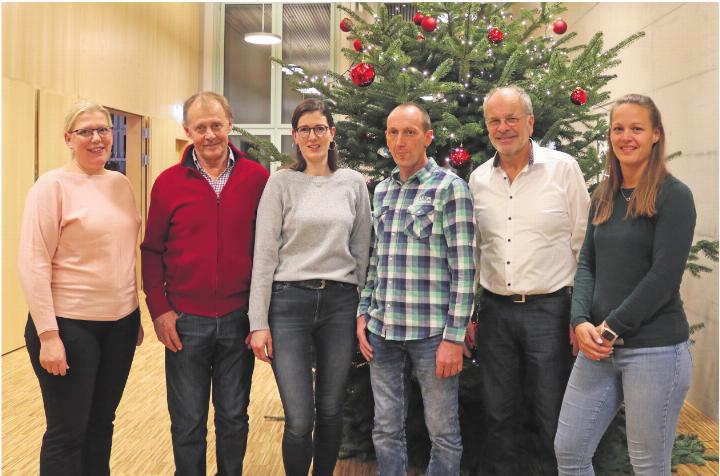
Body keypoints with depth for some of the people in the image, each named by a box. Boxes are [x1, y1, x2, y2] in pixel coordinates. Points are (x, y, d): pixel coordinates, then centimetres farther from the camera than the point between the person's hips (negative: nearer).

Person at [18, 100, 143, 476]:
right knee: (67, 433, 7)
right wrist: (48, 334, -17)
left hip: (120, 323, 5)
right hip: (69, 325, -5)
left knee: (101, 424, 16)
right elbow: (32, 265, -13)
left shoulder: (121, 183, 7)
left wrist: (136, 316, 14)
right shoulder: (53, 185, -10)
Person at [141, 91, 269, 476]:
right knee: (188, 423, 12)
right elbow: (152, 250, 3)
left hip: (239, 318, 0)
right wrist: (159, 310, -4)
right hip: (185, 321, 0)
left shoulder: (257, 178, -3)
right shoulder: (168, 182, -2)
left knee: (234, 417, 16)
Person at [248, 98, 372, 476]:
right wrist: (258, 322, -6)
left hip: (340, 303, 2)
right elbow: (264, 254, -3)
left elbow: (361, 252, 11)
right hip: (288, 302, -2)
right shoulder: (281, 182, 0)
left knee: (331, 412, 11)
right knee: (299, 420, -3)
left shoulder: (354, 183, 7)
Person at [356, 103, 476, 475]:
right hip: (382, 331, 5)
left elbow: (464, 267, -10)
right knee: (386, 431, 13)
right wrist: (364, 314, 10)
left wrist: (454, 336, -13)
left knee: (443, 432, 7)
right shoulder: (382, 191, 12)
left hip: (431, 332, -5)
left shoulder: (450, 187, -6)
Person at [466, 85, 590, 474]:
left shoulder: (563, 168, -4)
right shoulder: (478, 179, 7)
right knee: (499, 418, 13)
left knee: (553, 423, 5)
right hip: (496, 311, 4)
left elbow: (583, 245, -2)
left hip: (550, 308, -3)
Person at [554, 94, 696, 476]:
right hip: (599, 345, 6)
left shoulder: (673, 195, -8)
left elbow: (665, 276, -15)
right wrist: (581, 322, -8)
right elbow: (587, 264, 8)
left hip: (655, 348, -6)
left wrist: (612, 327, -15)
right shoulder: (604, 196, 12)